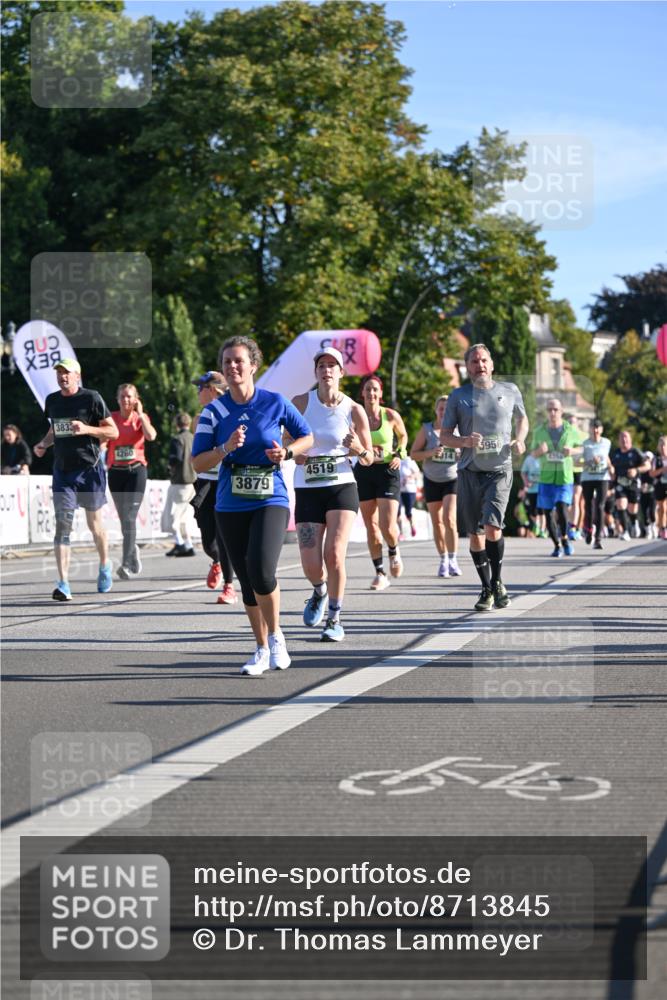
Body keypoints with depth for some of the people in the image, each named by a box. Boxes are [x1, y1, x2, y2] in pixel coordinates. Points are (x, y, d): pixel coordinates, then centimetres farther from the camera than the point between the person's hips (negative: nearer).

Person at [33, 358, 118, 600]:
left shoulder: (91, 398, -6)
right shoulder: (52, 400, 10)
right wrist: (43, 444, 6)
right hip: (62, 470, 3)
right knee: (62, 524, -9)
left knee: (94, 524, 9)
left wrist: (86, 429, -20)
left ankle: (105, 565, 37)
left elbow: (113, 432, -5)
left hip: (90, 470, -3)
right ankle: (63, 584, -13)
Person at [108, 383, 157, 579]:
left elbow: (151, 436, -15)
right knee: (123, 518, 8)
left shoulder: (141, 417, 4)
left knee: (129, 517, -14)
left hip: (136, 470, -2)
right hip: (116, 472, 3)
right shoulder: (111, 418, 6)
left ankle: (127, 564, -18)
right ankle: (133, 553, 30)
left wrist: (140, 414, -8)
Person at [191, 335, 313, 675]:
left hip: (271, 501, -3)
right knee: (246, 581, 8)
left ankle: (275, 636, 0)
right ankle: (262, 649, 24)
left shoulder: (275, 402, -2)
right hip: (231, 506, 3)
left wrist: (287, 452, -8)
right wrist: (226, 448, -19)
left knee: (261, 569, -23)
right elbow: (198, 463, -3)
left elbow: (307, 437, 11)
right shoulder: (213, 411, 0)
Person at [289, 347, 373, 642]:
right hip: (307, 490, 1)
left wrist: (358, 448, -16)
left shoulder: (354, 410, -2)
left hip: (342, 488, -1)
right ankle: (320, 592, 34)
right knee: (311, 566, -4)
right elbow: (288, 441, 12)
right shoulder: (300, 403, -1)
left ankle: (334, 619, 3)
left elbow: (369, 460, 6)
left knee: (334, 554, -16)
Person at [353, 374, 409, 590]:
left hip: (387, 471, -2)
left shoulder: (391, 416, -3)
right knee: (371, 526, 4)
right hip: (364, 472, 2)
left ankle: (394, 551, 22)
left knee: (388, 526, -12)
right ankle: (380, 574, 14)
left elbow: (403, 436, 17)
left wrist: (399, 454, 1)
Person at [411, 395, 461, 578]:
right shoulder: (426, 429, -1)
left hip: (453, 479, -2)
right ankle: (443, 560, 18)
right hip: (432, 480, 2)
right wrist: (431, 453, -20)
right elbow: (413, 453, -2)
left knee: (449, 518, -16)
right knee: (437, 522, 6)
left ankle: (453, 560, -10)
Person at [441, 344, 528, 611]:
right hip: (469, 472, 1)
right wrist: (464, 441, -15)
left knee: (492, 527, -19)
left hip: (499, 470, -1)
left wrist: (519, 440, 3)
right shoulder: (458, 396, 4)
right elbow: (444, 436, 6)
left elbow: (522, 419, 24)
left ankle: (497, 582, 0)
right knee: (475, 534, 4)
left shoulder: (510, 391, 7)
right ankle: (487, 589, 19)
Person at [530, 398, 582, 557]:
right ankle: (557, 546, 19)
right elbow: (532, 453, 13)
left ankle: (565, 538, 7)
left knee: (562, 509, -18)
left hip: (565, 478, -2)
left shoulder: (571, 431, 0)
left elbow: (581, 447, 14)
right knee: (548, 514, 3)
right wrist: (539, 451, -11)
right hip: (546, 478, 2)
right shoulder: (539, 431, 4)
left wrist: (572, 450, -8)